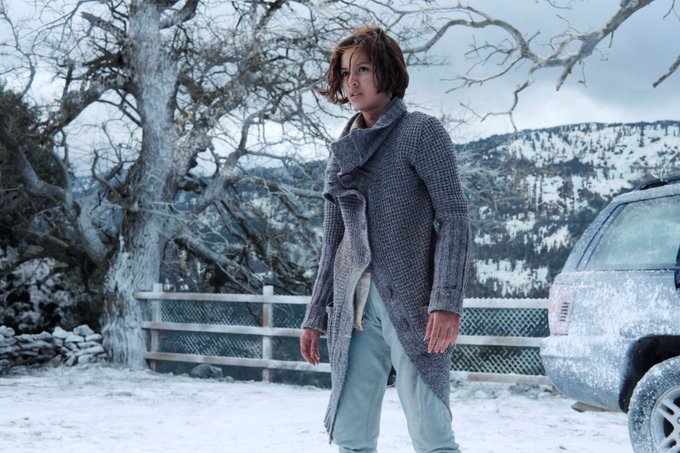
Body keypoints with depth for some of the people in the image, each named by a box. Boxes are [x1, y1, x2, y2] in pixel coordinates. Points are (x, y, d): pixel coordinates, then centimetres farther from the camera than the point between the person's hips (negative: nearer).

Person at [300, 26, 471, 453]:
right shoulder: (343, 150, 17)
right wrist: (315, 317, 15)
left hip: (411, 305, -5)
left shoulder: (421, 132, 0)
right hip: (355, 309, 6)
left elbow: (454, 218, -8)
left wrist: (447, 302, -19)